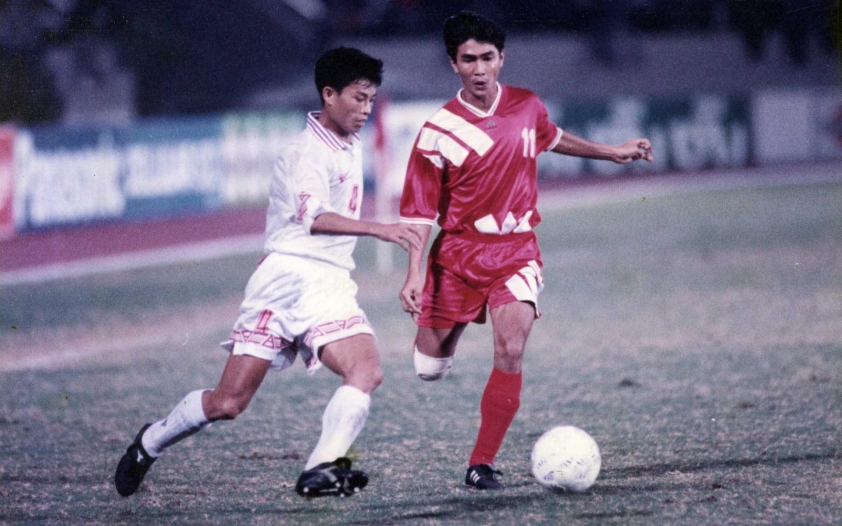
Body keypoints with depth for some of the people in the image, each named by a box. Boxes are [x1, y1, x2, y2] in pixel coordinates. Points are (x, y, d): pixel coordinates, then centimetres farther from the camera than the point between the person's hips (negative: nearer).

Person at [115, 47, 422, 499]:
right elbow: (315, 219, -29)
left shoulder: (350, 147, 15)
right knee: (228, 402, -5)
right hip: (289, 276, -7)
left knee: (367, 371, -21)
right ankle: (150, 444, 20)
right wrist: (379, 229, -39)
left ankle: (322, 470, -29)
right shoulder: (307, 153, -12)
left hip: (331, 284, 7)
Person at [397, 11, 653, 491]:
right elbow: (420, 212, -9)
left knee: (511, 352, -20)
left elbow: (552, 138, 25)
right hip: (458, 253, -1)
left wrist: (613, 153, 30)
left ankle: (483, 464, -12)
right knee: (430, 369, 6)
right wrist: (414, 276, -19)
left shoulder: (527, 107, 0)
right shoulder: (438, 132, -12)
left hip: (516, 252, 2)